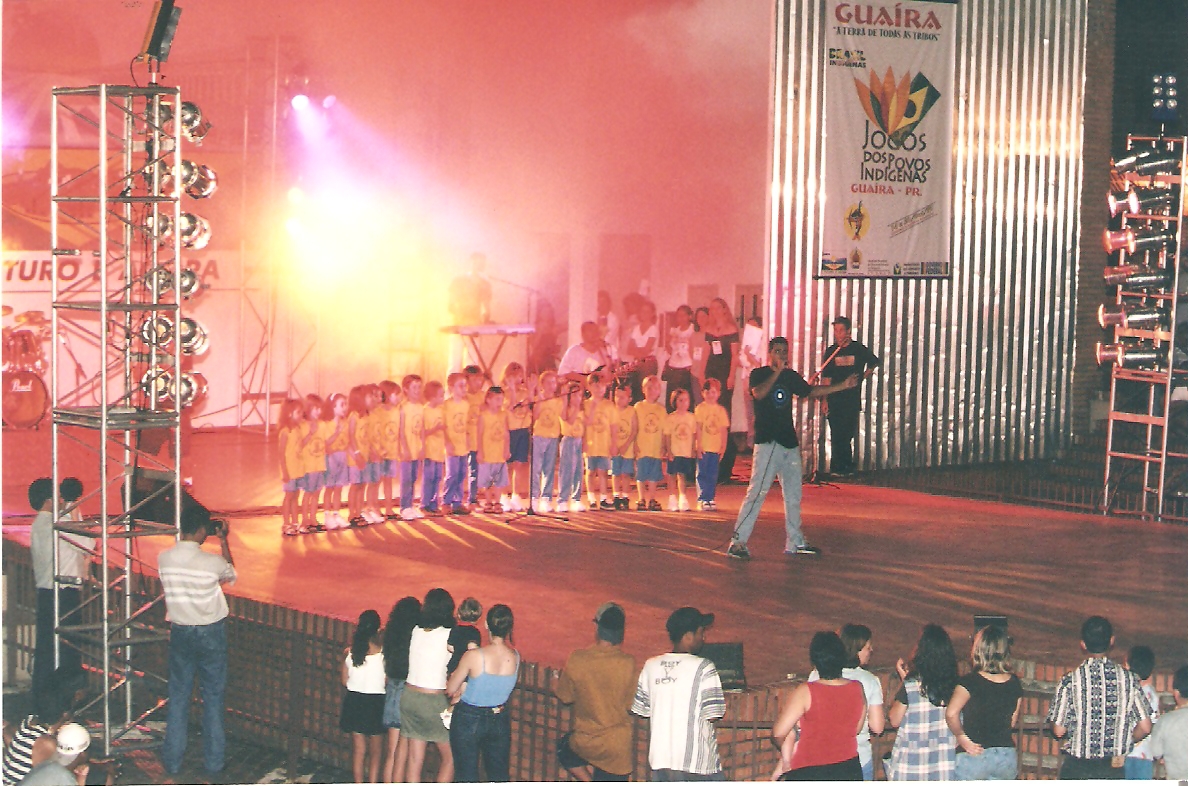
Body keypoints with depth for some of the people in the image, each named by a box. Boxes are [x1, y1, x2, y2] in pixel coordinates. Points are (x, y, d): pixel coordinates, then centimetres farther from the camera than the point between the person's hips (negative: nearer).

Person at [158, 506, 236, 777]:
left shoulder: (164, 559, -10)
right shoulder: (212, 562, -21)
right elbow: (231, 574, 3)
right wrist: (224, 541, 7)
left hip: (180, 632, 3)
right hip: (211, 633, -3)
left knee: (178, 696, 12)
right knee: (213, 696, 9)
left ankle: (172, 760, 15)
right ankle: (213, 761, 14)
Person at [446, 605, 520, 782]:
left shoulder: (474, 656, -23)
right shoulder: (515, 657, -10)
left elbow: (451, 689, -12)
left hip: (468, 720, -4)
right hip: (500, 720, 4)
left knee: (467, 777, 8)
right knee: (500, 776, 16)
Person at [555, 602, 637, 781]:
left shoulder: (577, 660, -14)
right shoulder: (627, 664, -16)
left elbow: (564, 697, 0)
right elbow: (631, 705, -6)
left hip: (585, 743, 1)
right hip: (618, 744, 0)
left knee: (564, 749, 33)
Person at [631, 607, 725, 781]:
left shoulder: (651, 666, 4)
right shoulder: (703, 667, -11)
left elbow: (641, 710, 9)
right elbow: (712, 715, -13)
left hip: (660, 759, 5)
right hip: (697, 761, -5)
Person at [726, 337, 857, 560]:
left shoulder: (791, 376, 15)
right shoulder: (759, 374, -2)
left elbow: (811, 391, 27)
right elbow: (759, 393, -22)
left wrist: (842, 386, 24)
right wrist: (777, 371, -24)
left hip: (790, 443, 7)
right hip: (767, 442, -7)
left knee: (793, 495, 12)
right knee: (757, 492, -13)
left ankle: (795, 542, 21)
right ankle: (737, 542, -12)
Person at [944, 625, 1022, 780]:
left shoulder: (970, 682, -13)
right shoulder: (1014, 683, 2)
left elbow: (951, 713, -26)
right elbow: (1012, 722, 11)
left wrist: (960, 736, -12)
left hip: (973, 756, -5)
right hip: (1006, 756, 5)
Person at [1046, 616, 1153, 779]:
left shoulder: (1070, 680, -9)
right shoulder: (1128, 679, -4)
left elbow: (1058, 730, -8)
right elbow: (1145, 727, -3)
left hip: (1077, 767, -2)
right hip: (1115, 768, 2)